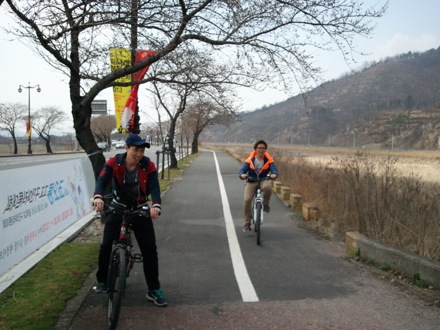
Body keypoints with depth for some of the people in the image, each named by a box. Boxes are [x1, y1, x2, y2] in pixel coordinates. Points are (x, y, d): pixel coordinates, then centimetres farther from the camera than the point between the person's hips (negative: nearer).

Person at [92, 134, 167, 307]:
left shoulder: (148, 166, -14)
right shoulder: (113, 163, -14)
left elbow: (154, 187, -25)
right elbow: (102, 180, -27)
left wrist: (156, 205, -46)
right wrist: (98, 197, -49)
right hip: (117, 208, 0)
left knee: (150, 249, -3)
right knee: (106, 246, -5)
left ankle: (154, 290, 8)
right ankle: (102, 281, 21)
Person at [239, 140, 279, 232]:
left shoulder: (268, 160, -3)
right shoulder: (250, 160, -5)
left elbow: (274, 169, -14)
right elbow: (243, 169, -13)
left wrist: (274, 174, -39)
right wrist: (242, 174, -38)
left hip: (263, 181, 0)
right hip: (251, 182, 0)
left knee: (268, 187, -37)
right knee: (247, 200, -17)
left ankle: (265, 204, -5)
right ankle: (247, 223, 1)